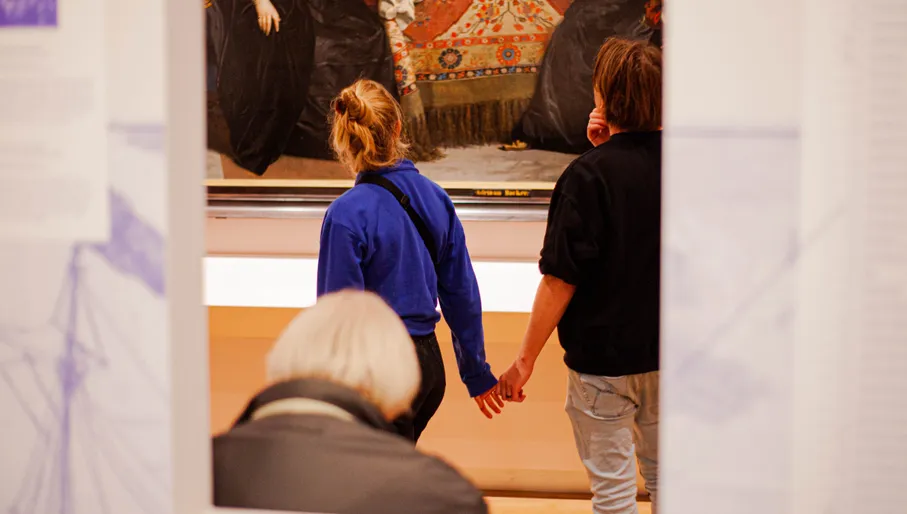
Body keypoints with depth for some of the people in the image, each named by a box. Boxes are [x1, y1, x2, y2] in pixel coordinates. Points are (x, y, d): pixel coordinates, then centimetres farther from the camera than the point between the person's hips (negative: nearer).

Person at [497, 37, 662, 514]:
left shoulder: (588, 175, -19)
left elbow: (560, 280, -18)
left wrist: (524, 361, -10)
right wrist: (608, 151, 2)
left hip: (603, 356, -6)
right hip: (667, 350, 6)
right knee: (664, 475, 20)